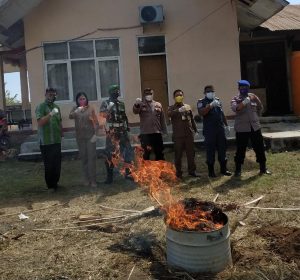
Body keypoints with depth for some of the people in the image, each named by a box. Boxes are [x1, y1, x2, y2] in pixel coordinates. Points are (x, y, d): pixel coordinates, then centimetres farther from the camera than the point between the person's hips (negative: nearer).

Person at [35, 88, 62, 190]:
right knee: (49, 165, 1)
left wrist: (61, 135, 17)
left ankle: (55, 183, 24)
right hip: (46, 142, -6)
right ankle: (50, 185, 13)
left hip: (57, 140, 6)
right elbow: (40, 122, -20)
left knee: (57, 164, 10)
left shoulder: (57, 107, 13)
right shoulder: (41, 107, -7)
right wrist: (51, 114, -30)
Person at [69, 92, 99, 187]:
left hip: (90, 136, -2)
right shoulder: (75, 109, 3)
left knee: (91, 157, -3)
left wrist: (95, 134, -9)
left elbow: (96, 122, 1)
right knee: (83, 157, 8)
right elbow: (70, 116, -18)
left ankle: (93, 180, 2)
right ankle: (86, 179, 18)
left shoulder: (91, 109, 0)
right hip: (80, 137, 2)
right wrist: (77, 110, -36)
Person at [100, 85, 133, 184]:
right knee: (110, 153, -3)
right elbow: (103, 115, -13)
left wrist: (127, 125, 14)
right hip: (112, 132, -5)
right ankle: (109, 176, 4)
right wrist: (109, 107, -24)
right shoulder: (106, 103, 0)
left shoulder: (121, 104, 15)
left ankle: (128, 173, 17)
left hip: (123, 131, 5)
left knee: (128, 151, 4)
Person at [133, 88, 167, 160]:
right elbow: (135, 111, -19)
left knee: (160, 153, 12)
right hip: (145, 133, -3)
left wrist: (164, 131, 9)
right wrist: (136, 104, -40)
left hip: (157, 133, 3)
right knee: (146, 155, 2)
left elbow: (162, 119, 12)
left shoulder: (158, 105, 10)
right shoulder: (141, 104, 1)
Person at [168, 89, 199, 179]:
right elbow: (169, 114, -21)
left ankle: (192, 171, 16)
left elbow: (192, 119, 18)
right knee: (178, 155, 1)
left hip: (189, 134, 3)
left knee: (191, 153, 6)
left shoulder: (187, 107, 14)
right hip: (178, 135, -3)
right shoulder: (172, 108, 3)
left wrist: (195, 130, 14)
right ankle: (178, 172, 9)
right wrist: (179, 110, -36)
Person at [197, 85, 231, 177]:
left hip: (220, 129, 5)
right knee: (210, 151, -1)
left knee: (222, 149, 8)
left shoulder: (218, 100, 16)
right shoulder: (201, 102, -1)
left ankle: (223, 169, 19)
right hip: (209, 131, -5)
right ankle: (211, 171, 8)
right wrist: (211, 105, -28)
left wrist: (227, 125, 22)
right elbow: (201, 113, -20)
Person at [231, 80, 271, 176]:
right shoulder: (236, 99, -3)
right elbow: (235, 108, -25)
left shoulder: (253, 97, 7)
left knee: (259, 148, 9)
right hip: (241, 128, -3)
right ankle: (238, 169, 14)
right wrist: (244, 102, -34)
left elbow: (260, 107, 23)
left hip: (255, 127, 4)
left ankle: (263, 168, 22)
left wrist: (255, 115, 16)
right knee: (240, 150, 2)